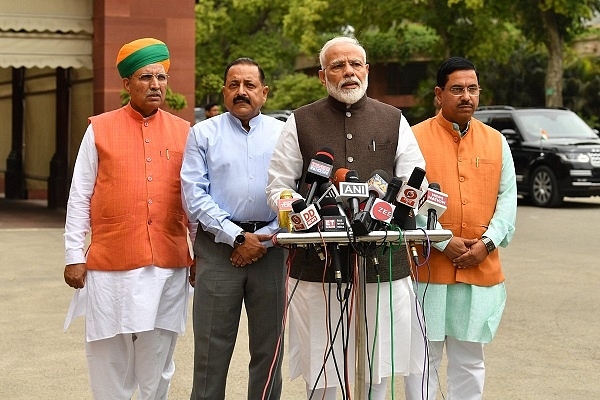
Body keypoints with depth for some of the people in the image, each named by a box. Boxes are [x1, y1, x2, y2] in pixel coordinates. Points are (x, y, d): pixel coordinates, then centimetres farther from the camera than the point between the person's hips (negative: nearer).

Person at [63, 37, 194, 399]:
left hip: (169, 267, 2)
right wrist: (74, 256, -1)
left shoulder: (184, 132, 8)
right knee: (109, 369, 5)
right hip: (110, 267, -1)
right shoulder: (100, 129, 3)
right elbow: (79, 198, 3)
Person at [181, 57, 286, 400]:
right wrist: (237, 238, -9)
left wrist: (266, 239, -8)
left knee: (269, 347, 8)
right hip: (219, 247, -1)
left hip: (271, 248, 1)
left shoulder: (283, 134, 9)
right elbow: (194, 196, -2)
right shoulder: (203, 134, 6)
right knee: (211, 349, 1)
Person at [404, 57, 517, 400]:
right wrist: (442, 243, -13)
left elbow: (507, 198, 7)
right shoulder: (415, 137, -2)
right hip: (427, 268, -3)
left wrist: (487, 243, -7)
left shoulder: (496, 141, 10)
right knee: (424, 356, 4)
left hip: (482, 269, 3)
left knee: (470, 358, 11)